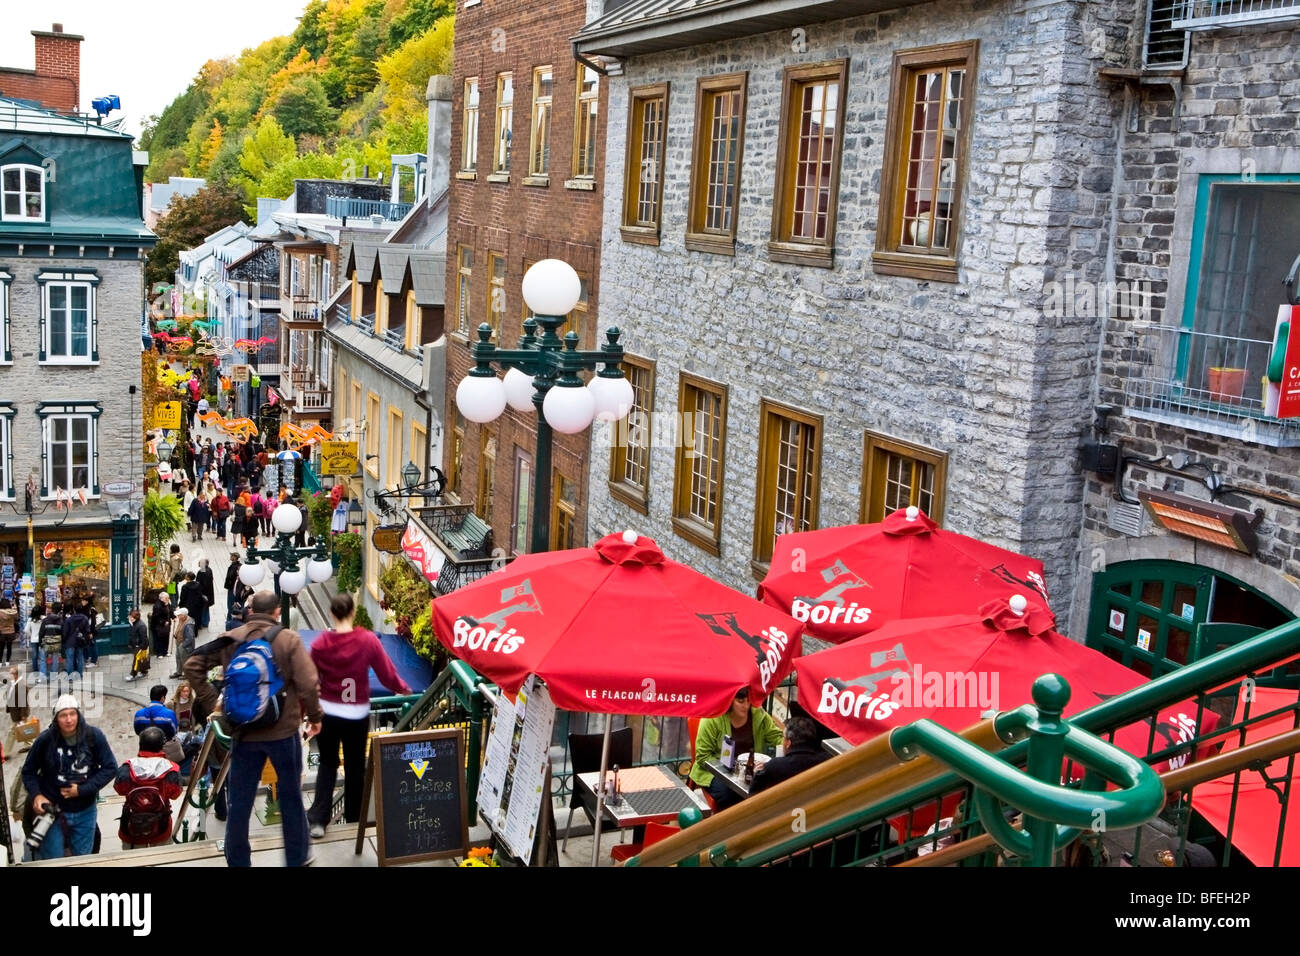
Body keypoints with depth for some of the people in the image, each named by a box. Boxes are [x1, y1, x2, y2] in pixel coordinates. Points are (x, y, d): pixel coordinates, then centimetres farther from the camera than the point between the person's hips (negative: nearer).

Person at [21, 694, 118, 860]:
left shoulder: (94, 736, -13)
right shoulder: (46, 740, -14)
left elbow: (110, 768, -8)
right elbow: (28, 771, 1)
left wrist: (82, 790, -15)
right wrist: (36, 795, -15)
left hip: (84, 812, 1)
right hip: (52, 809, -1)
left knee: (83, 859, 17)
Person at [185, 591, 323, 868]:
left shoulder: (230, 640, 2)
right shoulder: (289, 639, -8)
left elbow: (192, 665, -1)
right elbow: (308, 684, -15)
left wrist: (210, 703, 2)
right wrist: (315, 716, -1)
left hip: (243, 732, 2)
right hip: (283, 731, -2)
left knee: (239, 802, 11)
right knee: (291, 798, 12)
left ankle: (238, 861, 18)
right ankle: (297, 860, 22)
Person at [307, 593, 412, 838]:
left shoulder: (320, 643, -9)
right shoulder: (367, 640, -14)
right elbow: (386, 673, -7)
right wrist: (403, 688, 13)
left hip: (327, 712, 1)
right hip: (357, 715, -1)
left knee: (327, 763, 16)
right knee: (355, 765, 17)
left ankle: (318, 819, 7)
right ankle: (353, 816, 29)